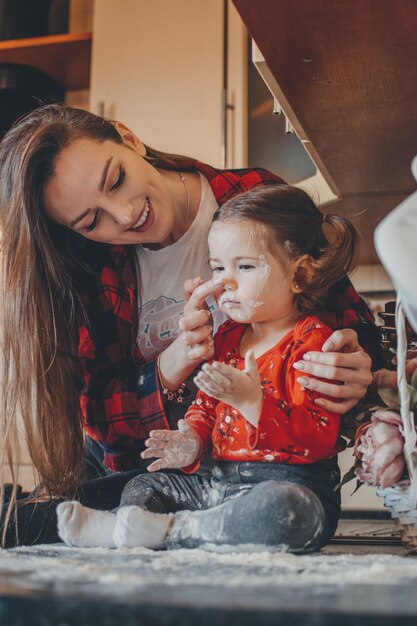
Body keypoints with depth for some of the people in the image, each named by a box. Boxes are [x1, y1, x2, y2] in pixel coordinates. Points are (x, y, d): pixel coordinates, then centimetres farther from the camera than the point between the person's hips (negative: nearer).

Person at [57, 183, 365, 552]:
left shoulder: (313, 342, -10)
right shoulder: (227, 338, 14)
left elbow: (318, 438, -20)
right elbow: (206, 406, 24)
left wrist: (253, 402, -32)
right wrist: (191, 441, 1)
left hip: (291, 483, -8)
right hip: (222, 481, 8)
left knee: (286, 508, -40)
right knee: (144, 487, 8)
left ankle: (166, 530, -34)